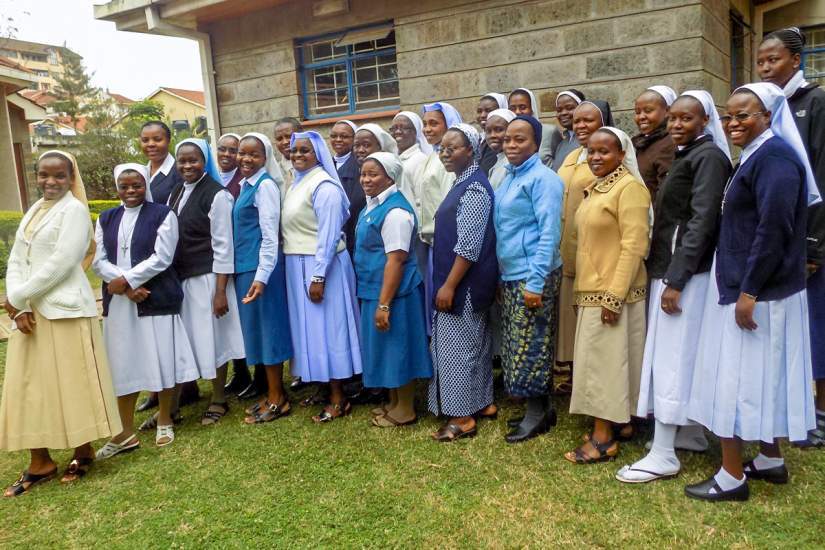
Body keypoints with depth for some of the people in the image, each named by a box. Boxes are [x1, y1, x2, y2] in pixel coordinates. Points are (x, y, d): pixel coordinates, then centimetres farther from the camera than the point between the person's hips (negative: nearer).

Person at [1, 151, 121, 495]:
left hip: (64, 310, -7)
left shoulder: (74, 210, -8)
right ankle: (40, 463, 20)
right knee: (30, 386, 9)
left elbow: (60, 263, -17)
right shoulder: (34, 211, 15)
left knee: (71, 383, 1)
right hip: (30, 311, 8)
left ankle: (84, 452, 18)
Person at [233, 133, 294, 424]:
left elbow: (270, 234, -16)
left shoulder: (265, 185, -11)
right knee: (256, 327, 13)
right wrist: (247, 271, 13)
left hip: (261, 266, -9)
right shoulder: (245, 184, 14)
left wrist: (262, 276, -22)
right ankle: (273, 392, 24)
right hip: (244, 266, 9)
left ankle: (277, 400, 10)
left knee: (268, 326, -1)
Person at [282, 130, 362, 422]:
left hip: (320, 266, -9)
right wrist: (304, 272, 11)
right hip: (298, 265, 9)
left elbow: (328, 235, -19)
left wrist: (318, 276, -23)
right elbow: (292, 228, 14)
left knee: (327, 327, -2)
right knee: (309, 326, 13)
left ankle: (338, 399, 8)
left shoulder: (324, 186, -14)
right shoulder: (296, 183, 13)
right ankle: (323, 385, 26)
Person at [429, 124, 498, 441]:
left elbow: (469, 245, -22)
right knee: (474, 342, 16)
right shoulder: (462, 183, 14)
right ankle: (483, 403, 29)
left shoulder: (473, 188, -17)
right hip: (459, 281, 10)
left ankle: (463, 417, 9)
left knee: (457, 345, -2)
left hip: (464, 283, -10)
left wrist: (449, 285, -21)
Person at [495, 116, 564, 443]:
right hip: (509, 275, 9)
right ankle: (535, 409, 26)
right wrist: (501, 272, 15)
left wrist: (536, 282, -21)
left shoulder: (542, 179, -11)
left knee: (531, 347, -1)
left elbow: (549, 232, -17)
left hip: (533, 276, -9)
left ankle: (539, 412, 13)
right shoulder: (508, 178, 14)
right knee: (515, 348, 13)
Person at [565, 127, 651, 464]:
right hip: (591, 291, 8)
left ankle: (604, 438, 9)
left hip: (613, 293, -8)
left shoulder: (629, 187, -12)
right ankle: (605, 427, 24)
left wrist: (614, 295, -22)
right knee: (597, 359, 13)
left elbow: (634, 246, -19)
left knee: (606, 360, -2)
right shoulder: (595, 189, 14)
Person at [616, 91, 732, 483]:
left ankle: (663, 455, -1)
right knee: (685, 355, 14)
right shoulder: (686, 157, 18)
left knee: (672, 357, -7)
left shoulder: (709, 156, -9)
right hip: (670, 269, 9)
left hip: (686, 273, -9)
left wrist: (676, 279, -22)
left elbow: (702, 221, -18)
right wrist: (664, 273, 11)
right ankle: (691, 433, 26)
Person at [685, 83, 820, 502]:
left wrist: (748, 291, -24)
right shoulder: (755, 157, 15)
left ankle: (732, 477, 6)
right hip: (744, 287, 10)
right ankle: (771, 460, 30)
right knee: (760, 376, 17)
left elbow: (773, 230, -24)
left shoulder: (773, 158, -16)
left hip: (757, 292, -10)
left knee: (736, 377, -4)